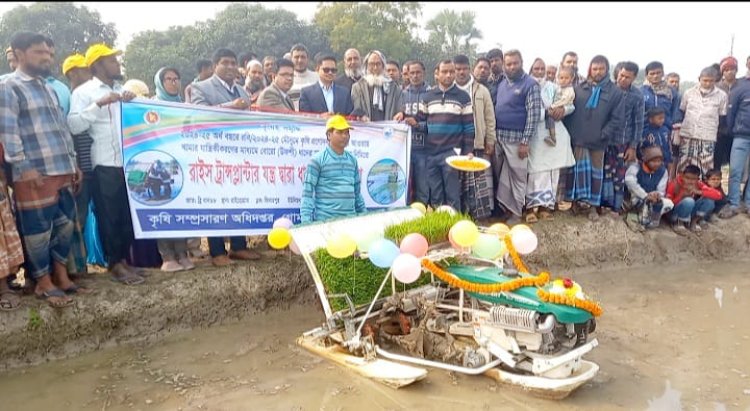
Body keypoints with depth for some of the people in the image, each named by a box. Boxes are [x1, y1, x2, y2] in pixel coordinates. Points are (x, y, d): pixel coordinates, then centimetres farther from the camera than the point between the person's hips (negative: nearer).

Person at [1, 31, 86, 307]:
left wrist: (72, 161, 18)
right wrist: (24, 167, -17)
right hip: (34, 174, -7)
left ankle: (61, 277, 22)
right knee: (39, 230, -1)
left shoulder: (47, 87, 19)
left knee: (65, 225, 11)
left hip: (62, 170, 8)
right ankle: (44, 283, 11)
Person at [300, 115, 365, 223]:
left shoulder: (352, 160, 14)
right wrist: (306, 222, -12)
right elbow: (308, 192, -5)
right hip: (324, 221, -5)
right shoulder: (317, 160, -2)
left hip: (350, 221, 5)